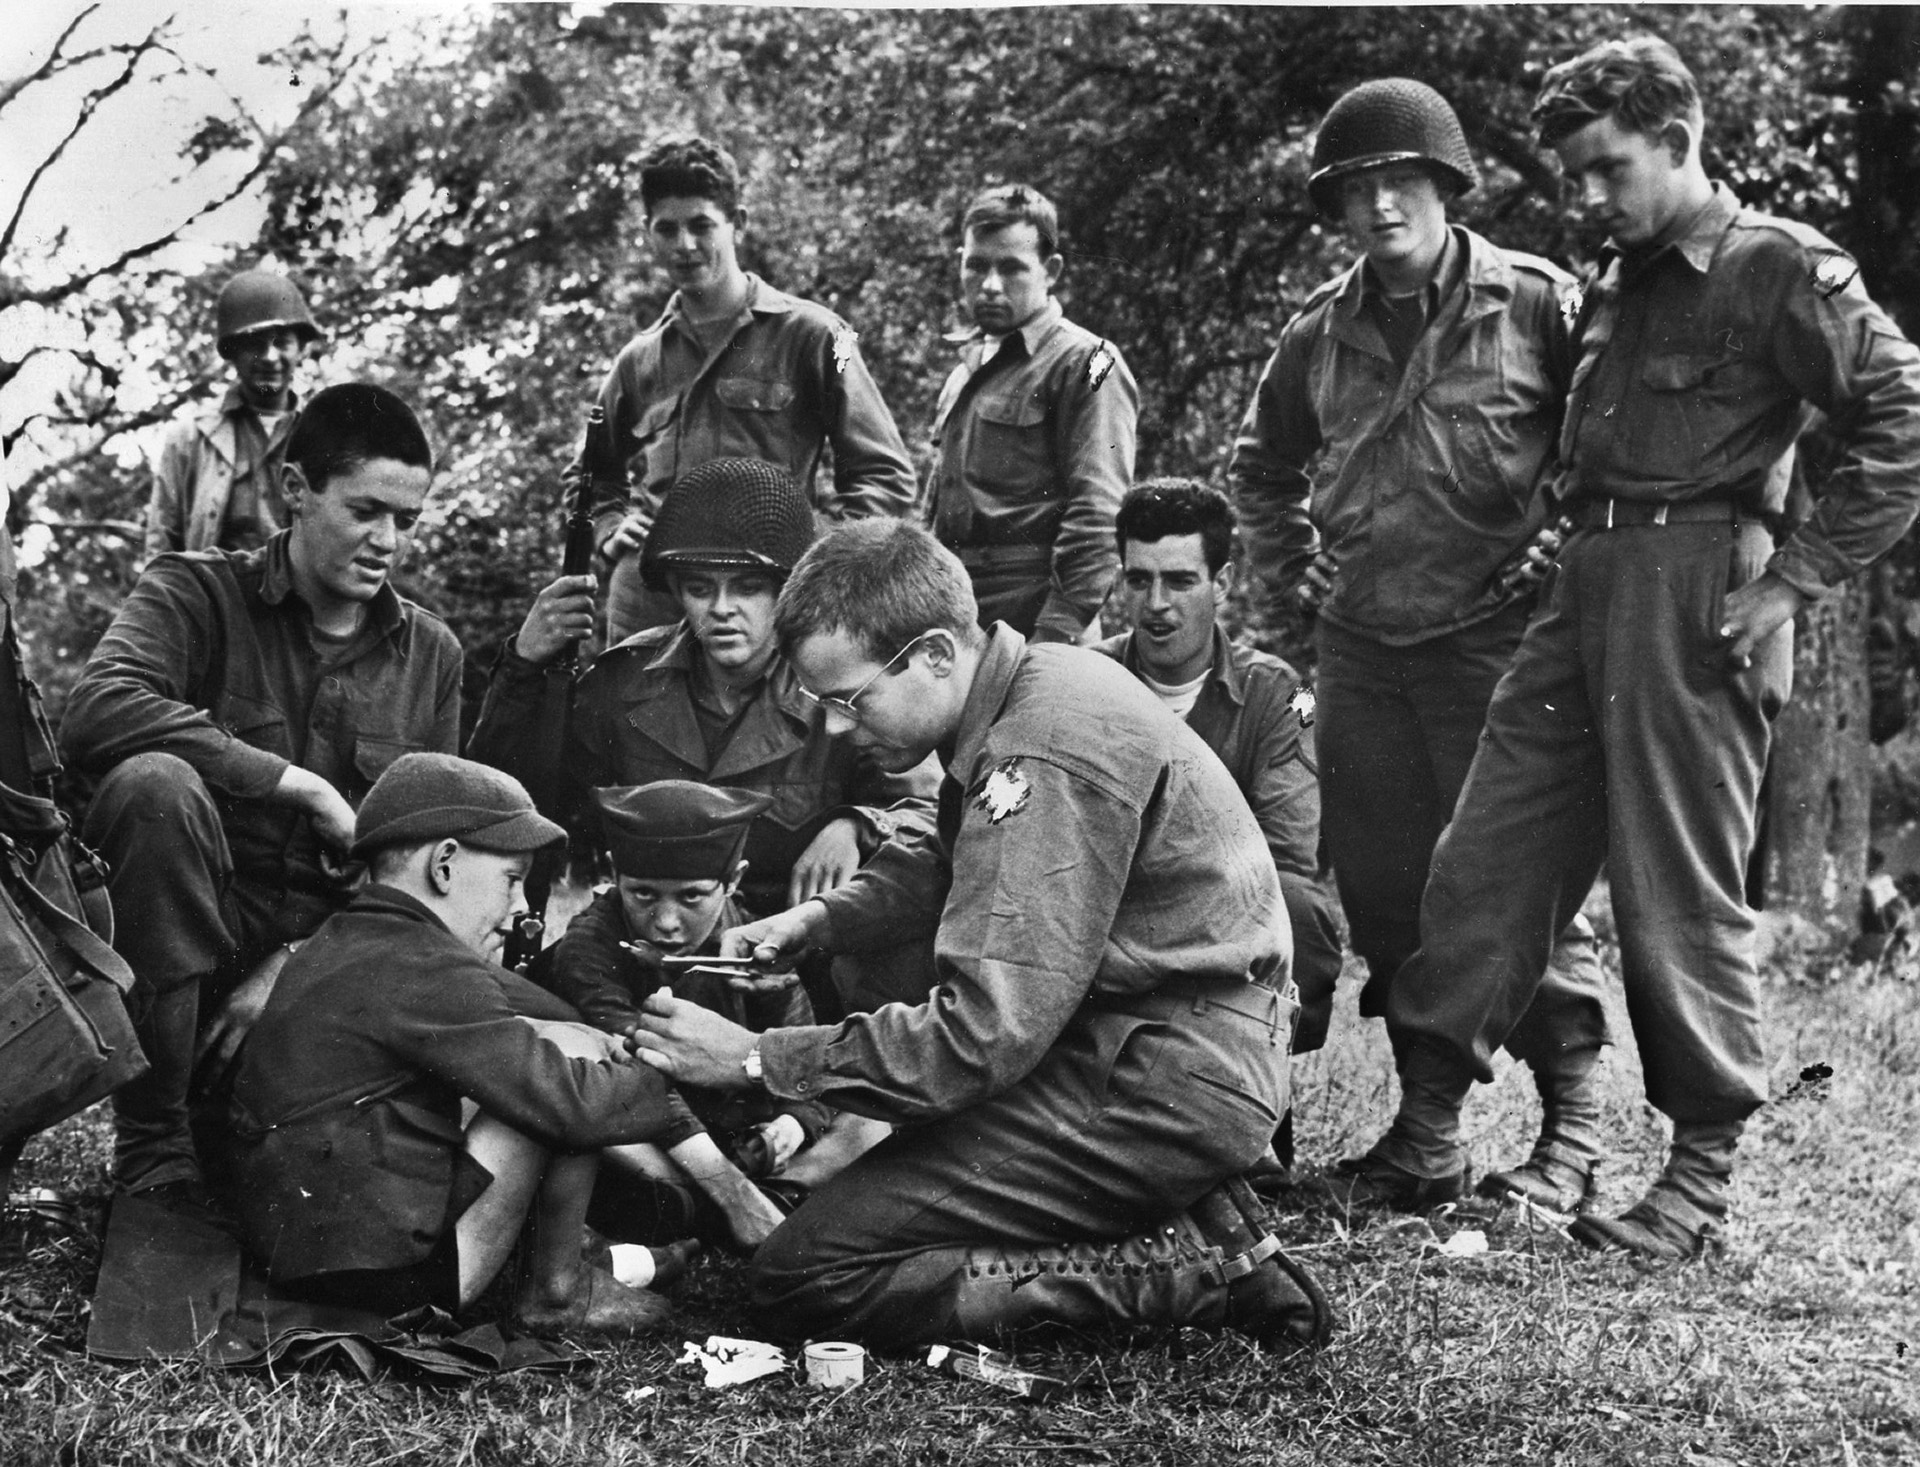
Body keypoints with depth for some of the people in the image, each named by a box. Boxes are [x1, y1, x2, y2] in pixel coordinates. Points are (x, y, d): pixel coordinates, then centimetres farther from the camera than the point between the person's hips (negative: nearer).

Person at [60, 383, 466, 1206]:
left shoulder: (431, 654, 12)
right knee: (155, 783, -33)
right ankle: (151, 1140, -23)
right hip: (181, 947, -3)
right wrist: (303, 786, -23)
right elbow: (96, 713, -23)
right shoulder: (197, 594, -2)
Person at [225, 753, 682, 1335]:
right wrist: (672, 1088, -4)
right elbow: (571, 1103, -20)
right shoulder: (425, 970, -19)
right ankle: (556, 1289, 4)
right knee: (563, 1083, -9)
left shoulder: (343, 940, 12)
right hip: (389, 1271, -10)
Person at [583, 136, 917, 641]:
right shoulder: (638, 361, 16)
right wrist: (611, 528, 12)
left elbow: (888, 477, 1)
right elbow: (596, 475, 32)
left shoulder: (807, 335, 2)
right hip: (643, 606, 4)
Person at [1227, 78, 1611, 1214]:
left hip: (1496, 638, -5)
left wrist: (1571, 545, -6)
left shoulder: (1537, 303, -5)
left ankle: (1574, 1132, 3)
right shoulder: (1322, 333, 10)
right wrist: (1294, 564, 17)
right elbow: (1260, 465, 27)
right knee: (1384, 894, 8)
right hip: (1360, 645, 6)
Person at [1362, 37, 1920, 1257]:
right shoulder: (1617, 281, 17)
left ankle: (1706, 1168, 9)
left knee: (1682, 887, -2)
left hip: (1694, 597, -8)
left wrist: (1795, 576, -13)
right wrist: (1576, 542, 13)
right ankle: (1425, 1122, 11)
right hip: (1587, 589, 8)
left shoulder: (1781, 267, -6)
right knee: (1487, 857, 4)